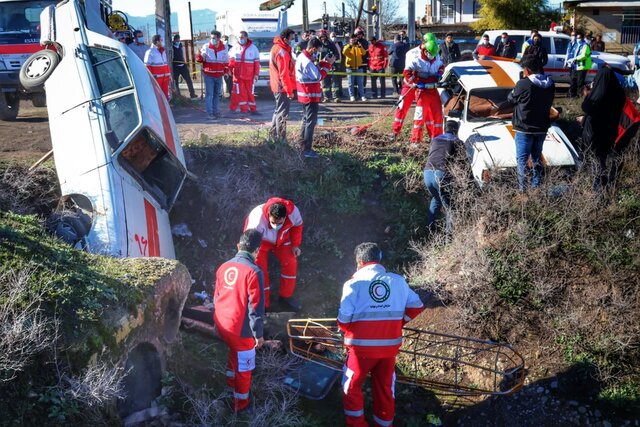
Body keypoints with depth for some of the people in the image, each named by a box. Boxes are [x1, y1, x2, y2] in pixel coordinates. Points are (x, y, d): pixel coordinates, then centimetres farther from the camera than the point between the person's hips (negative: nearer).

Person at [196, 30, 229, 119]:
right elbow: (200, 59, -5)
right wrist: (199, 56, -27)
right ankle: (210, 112, -2)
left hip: (219, 75, 4)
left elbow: (226, 61, 14)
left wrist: (226, 71, 9)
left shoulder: (224, 48, 2)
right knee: (209, 94, -6)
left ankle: (215, 111, 24)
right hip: (208, 75, -4)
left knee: (217, 93, 13)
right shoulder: (206, 47, -8)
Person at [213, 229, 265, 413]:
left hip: (222, 324, 7)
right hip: (240, 328, -7)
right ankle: (240, 402, 27)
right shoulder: (254, 272, -21)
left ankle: (231, 380, 52)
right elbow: (256, 308, -19)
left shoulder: (224, 267, 0)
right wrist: (258, 334, -9)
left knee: (235, 351, 33)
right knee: (244, 365, 13)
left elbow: (216, 297, 11)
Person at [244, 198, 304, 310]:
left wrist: (295, 245, -8)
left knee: (291, 262, -5)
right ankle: (262, 304, 7)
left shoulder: (293, 212, -34)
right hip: (260, 241, -3)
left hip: (281, 239, 3)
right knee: (260, 269, -11)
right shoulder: (258, 220, -45)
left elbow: (297, 225, -9)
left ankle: (286, 296, 16)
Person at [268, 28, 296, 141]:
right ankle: (281, 139, 1)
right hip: (283, 87, -10)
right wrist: (289, 90, -19)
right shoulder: (282, 52, -20)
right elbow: (284, 74, -22)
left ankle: (273, 134, 30)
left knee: (279, 111, 20)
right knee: (282, 113, -4)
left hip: (277, 86, 10)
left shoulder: (276, 48, 13)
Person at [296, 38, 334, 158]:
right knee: (311, 122, -4)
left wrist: (323, 63, 3)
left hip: (304, 95, 10)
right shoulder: (307, 61, -23)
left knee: (306, 119, 21)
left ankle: (302, 144, 30)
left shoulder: (302, 57, 9)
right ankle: (307, 150, -2)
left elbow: (313, 70, 14)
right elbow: (318, 76, -20)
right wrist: (328, 64, -12)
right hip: (310, 96, -10)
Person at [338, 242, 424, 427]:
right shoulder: (398, 280, 4)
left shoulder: (354, 283, -7)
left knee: (352, 386, 18)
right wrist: (397, 322, 13)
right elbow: (416, 307, 5)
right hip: (390, 345, 3)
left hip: (362, 346, -3)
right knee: (385, 388, 20)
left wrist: (348, 329, 9)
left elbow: (343, 322, -12)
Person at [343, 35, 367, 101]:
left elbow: (363, 53, -8)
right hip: (350, 67, -2)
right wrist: (350, 45, -23)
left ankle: (362, 95, 6)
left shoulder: (359, 47, 10)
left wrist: (360, 46, -23)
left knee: (360, 83, 3)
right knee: (351, 83, 1)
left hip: (358, 67, 2)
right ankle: (352, 96, 6)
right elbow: (344, 53, -17)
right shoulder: (347, 47, 5)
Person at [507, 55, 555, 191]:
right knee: (537, 158, 17)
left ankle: (523, 190, -2)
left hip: (525, 129, -6)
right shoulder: (550, 85, 0)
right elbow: (548, 103, 12)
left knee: (522, 160, 1)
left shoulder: (523, 84, -18)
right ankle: (536, 187, 21)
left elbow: (511, 98, -5)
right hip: (542, 128, 6)